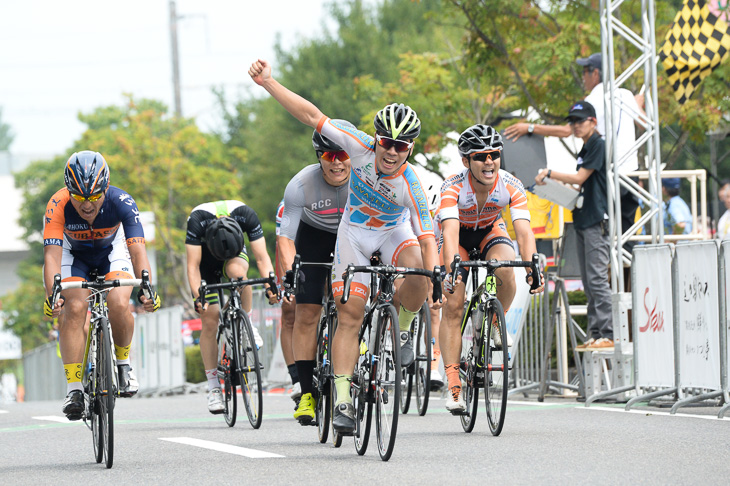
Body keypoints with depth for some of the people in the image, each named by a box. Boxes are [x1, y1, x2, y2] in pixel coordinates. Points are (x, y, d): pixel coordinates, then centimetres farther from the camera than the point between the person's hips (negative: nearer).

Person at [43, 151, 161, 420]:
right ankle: (74, 388, -19)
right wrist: (52, 295, -55)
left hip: (111, 251, 0)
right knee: (74, 309, -24)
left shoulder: (122, 203, -33)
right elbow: (52, 255, -39)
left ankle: (122, 362, 4)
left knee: (119, 304, -24)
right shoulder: (58, 206, -34)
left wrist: (146, 288, -54)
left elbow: (138, 250, -38)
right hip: (72, 254, 0)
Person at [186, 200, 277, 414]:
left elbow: (261, 257, -30)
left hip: (236, 254, 0)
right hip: (206, 258, 0)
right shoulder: (197, 219, -36)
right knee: (209, 321, -10)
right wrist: (197, 296, -47)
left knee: (236, 271, -38)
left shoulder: (246, 215, -33)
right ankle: (213, 389, -2)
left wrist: (270, 285, -46)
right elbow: (193, 265, -34)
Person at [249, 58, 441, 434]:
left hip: (395, 230, -1)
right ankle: (343, 402, -6)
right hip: (355, 230, 1)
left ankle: (403, 326, -4)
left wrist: (433, 282, -48)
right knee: (349, 315, -7)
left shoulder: (411, 184, -31)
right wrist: (267, 83, -33)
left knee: (419, 273, -35)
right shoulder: (362, 148, -27)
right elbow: (313, 116, -27)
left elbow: (427, 237, -34)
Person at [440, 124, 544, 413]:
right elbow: (450, 232, -46)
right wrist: (451, 268, -62)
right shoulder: (453, 187, -33)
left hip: (491, 231, 1)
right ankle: (453, 386, -13)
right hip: (459, 235, -1)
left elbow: (523, 230, -37)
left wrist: (532, 268, -54)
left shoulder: (511, 187, -28)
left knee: (505, 270, -32)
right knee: (453, 305, -15)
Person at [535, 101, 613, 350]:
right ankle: (595, 334, 9)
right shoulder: (585, 148, 19)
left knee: (597, 278, -13)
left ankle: (608, 334, -14)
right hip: (583, 221, 10)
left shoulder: (598, 145, -9)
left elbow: (580, 177, -14)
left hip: (597, 220, -10)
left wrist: (549, 174, -6)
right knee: (589, 282, 8)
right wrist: (559, 184, 9)